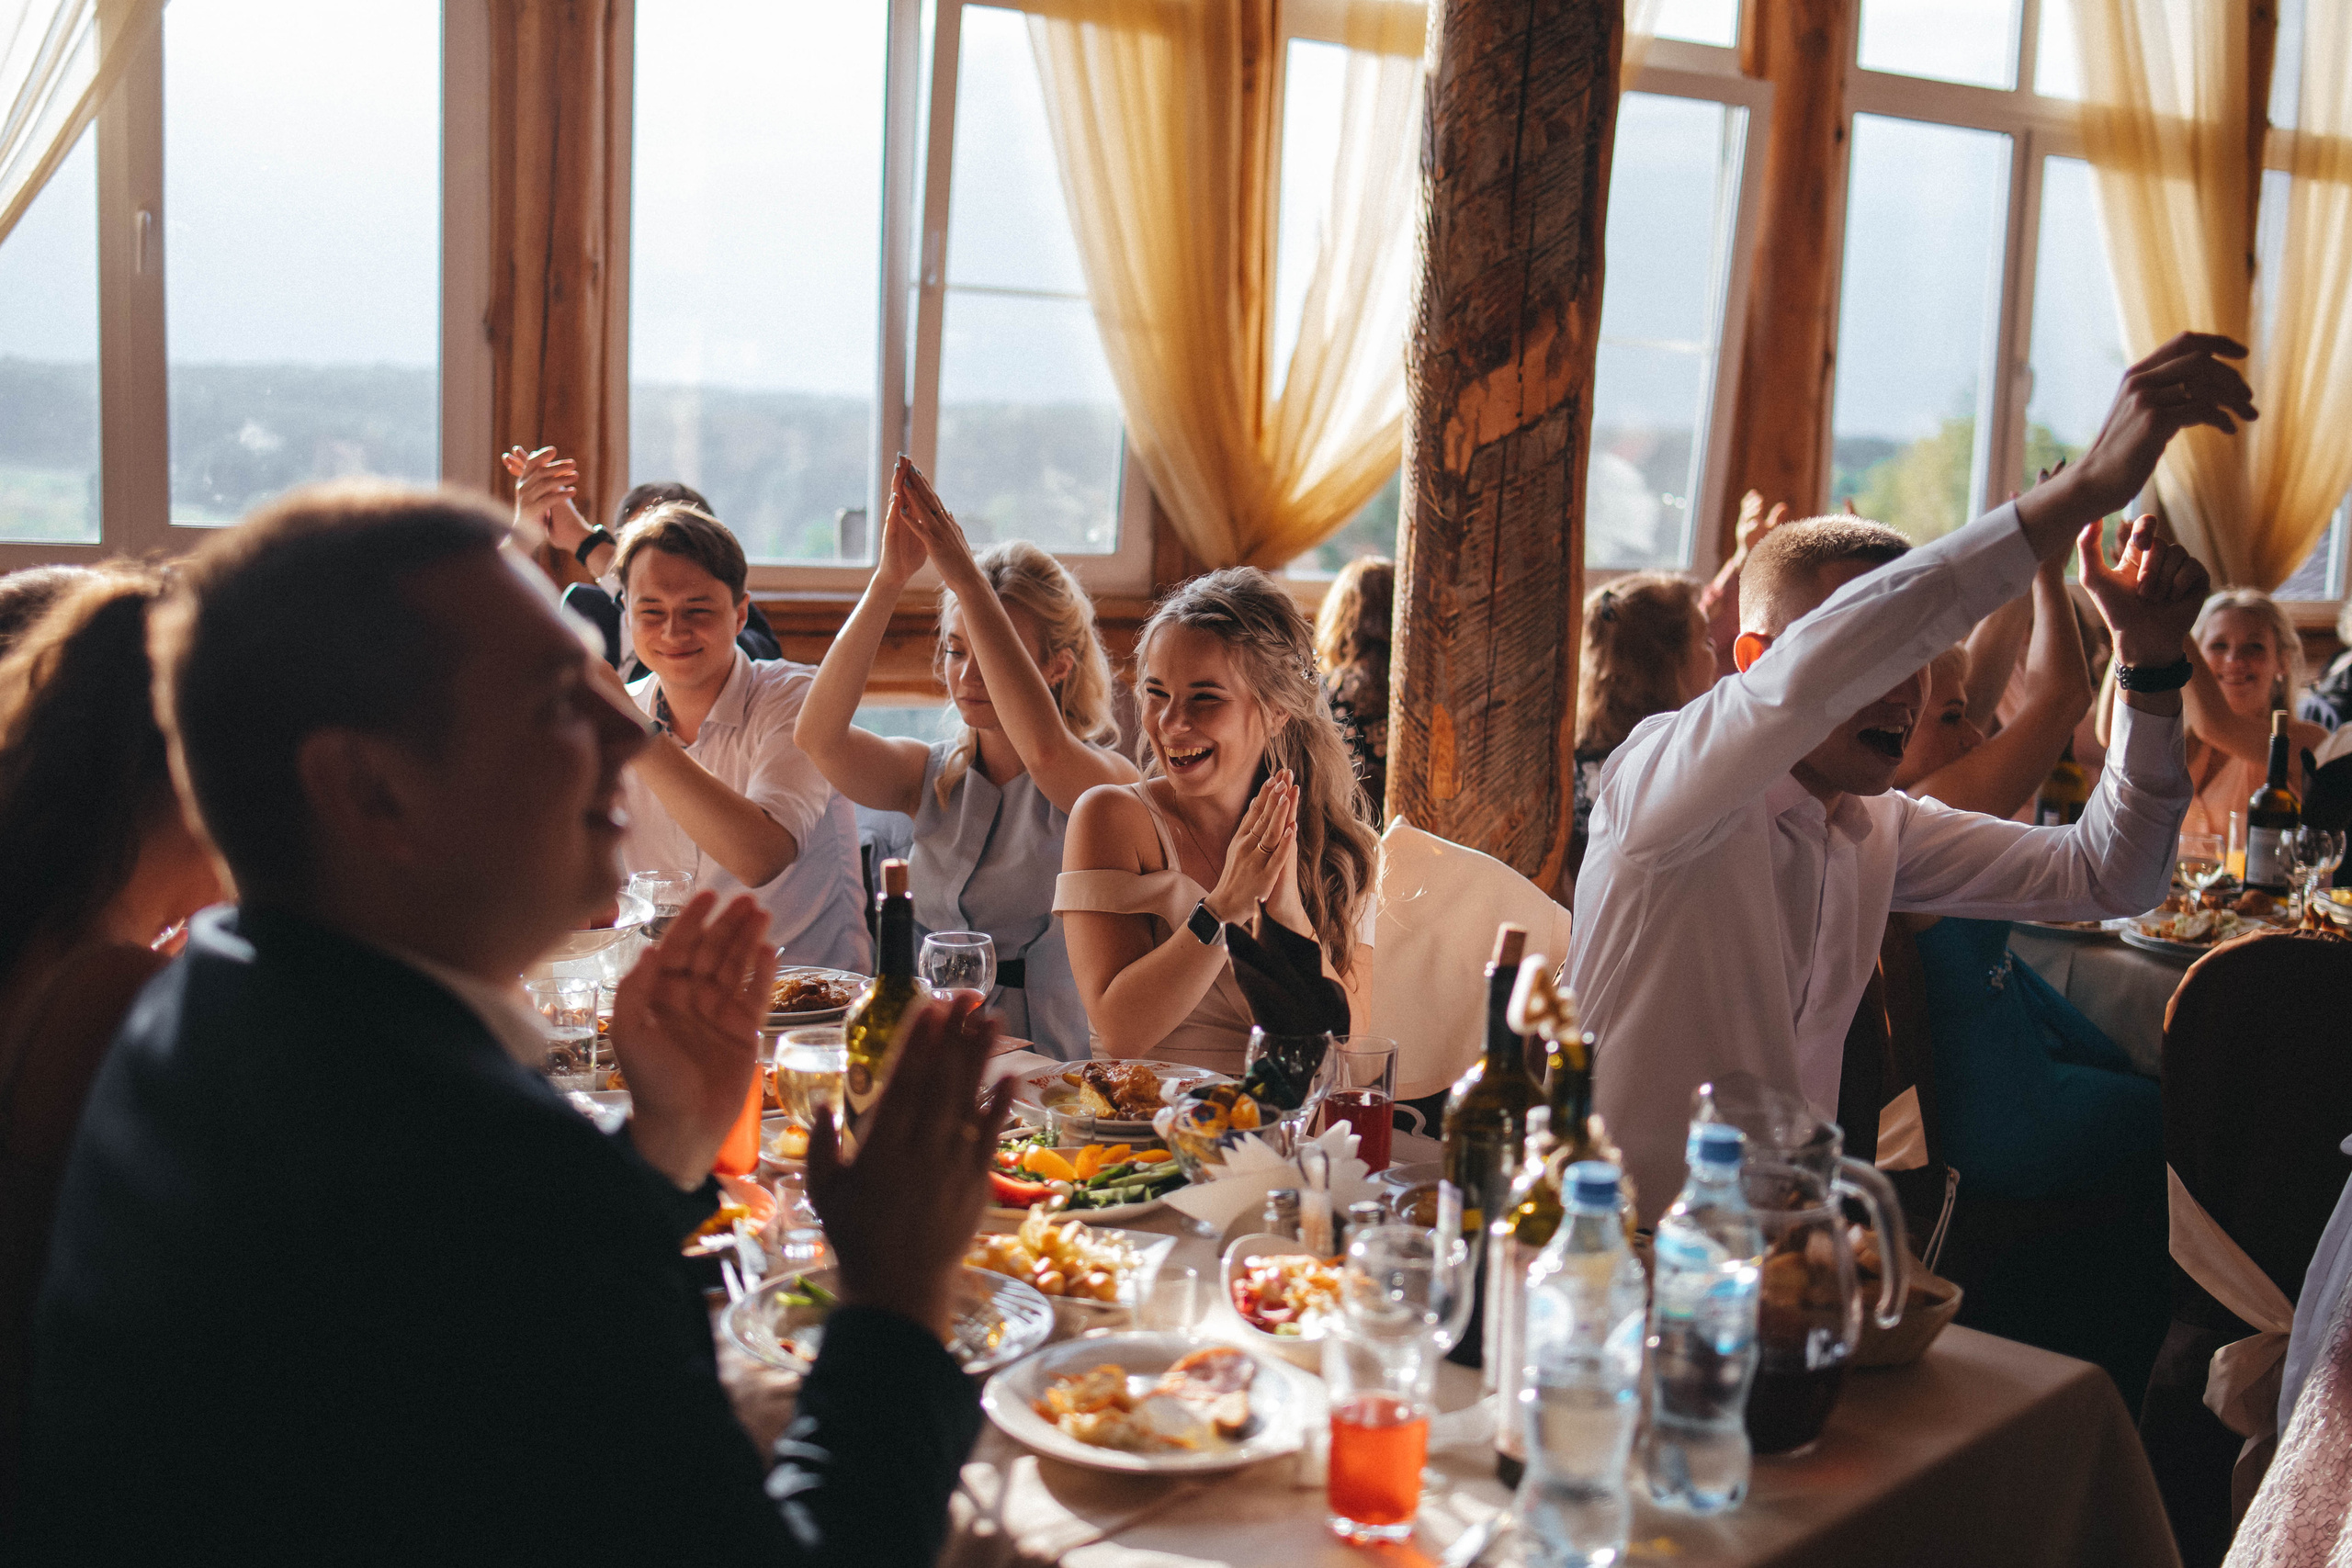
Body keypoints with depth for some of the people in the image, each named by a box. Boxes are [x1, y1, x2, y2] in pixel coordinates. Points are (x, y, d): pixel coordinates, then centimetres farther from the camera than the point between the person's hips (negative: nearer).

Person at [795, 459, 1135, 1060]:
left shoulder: (1108, 780, -5)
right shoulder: (931, 777, 8)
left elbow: (1043, 749, -29)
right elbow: (818, 736, -11)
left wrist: (966, 578, -25)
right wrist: (886, 582, -19)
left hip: (1053, 1074, -4)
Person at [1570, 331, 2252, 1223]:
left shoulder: (1880, 830, 7)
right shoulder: (1656, 775, -17)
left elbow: (2107, 879, 9)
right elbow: (1812, 668, -36)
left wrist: (2149, 660, -5)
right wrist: (2082, 490, -38)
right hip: (1623, 1249, -6)